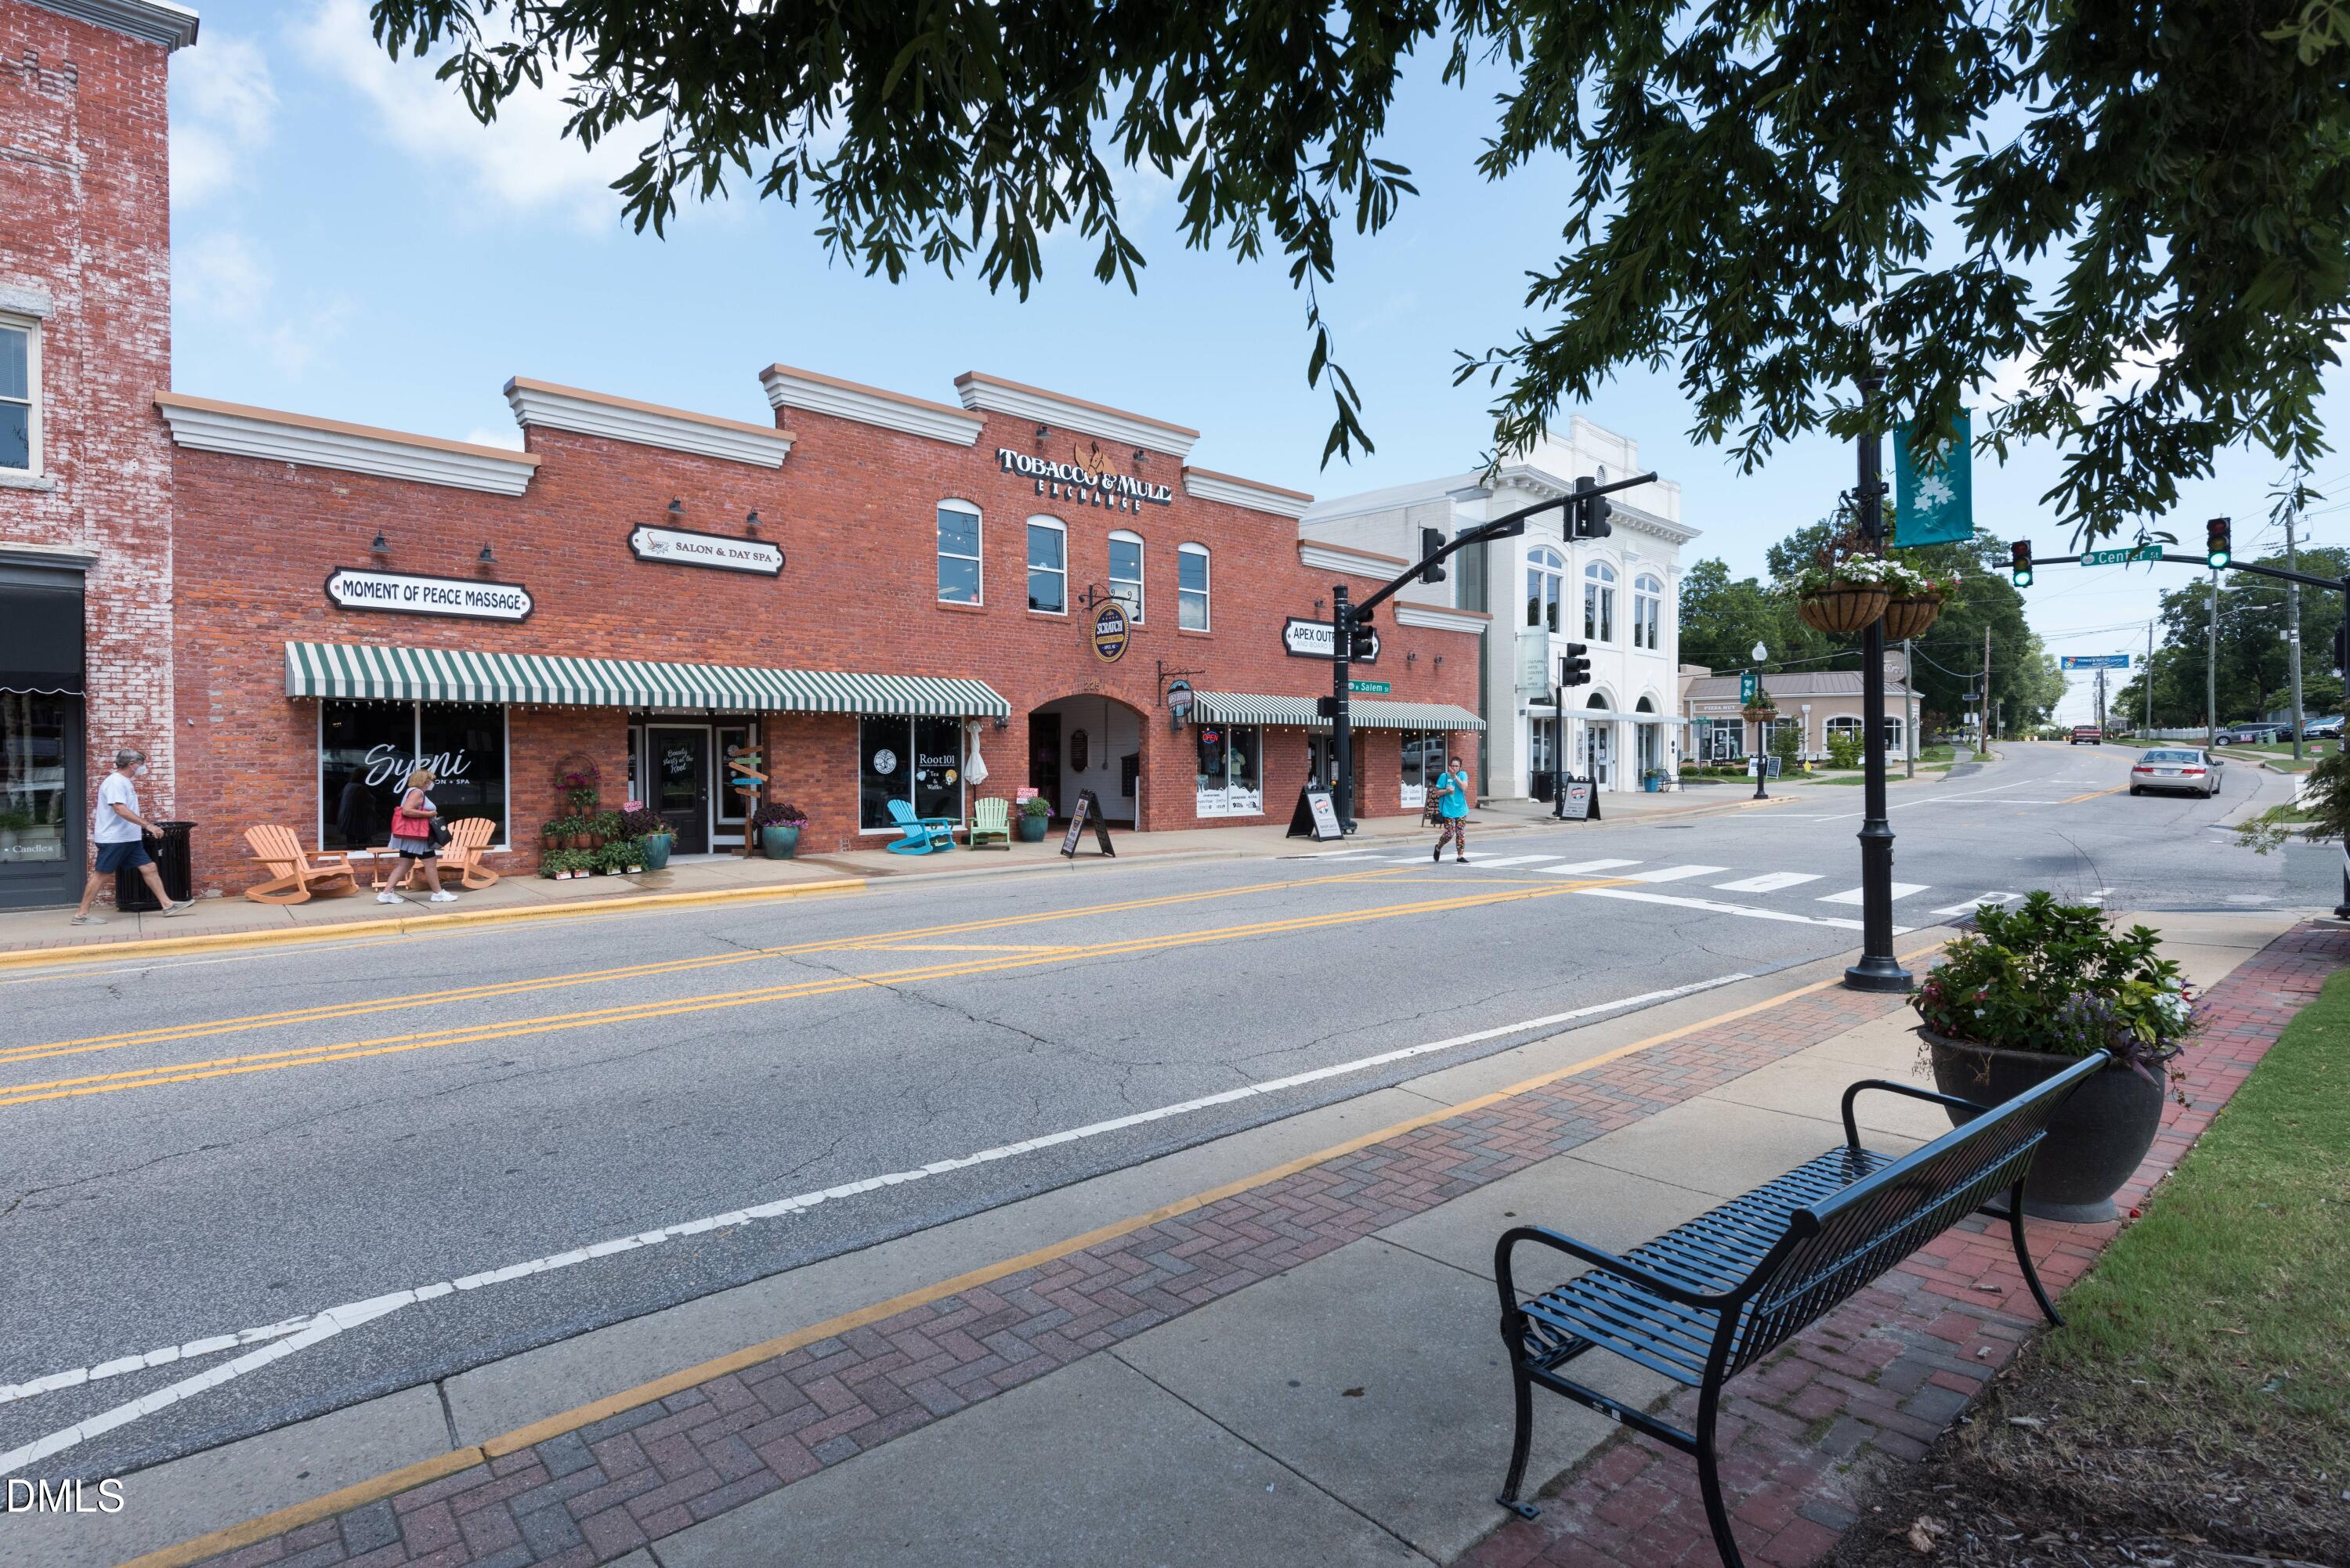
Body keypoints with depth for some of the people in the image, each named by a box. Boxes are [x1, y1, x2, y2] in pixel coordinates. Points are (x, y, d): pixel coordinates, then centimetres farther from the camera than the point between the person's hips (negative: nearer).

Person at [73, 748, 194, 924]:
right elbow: (121, 810, -27)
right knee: (102, 874, -1)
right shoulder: (115, 782, -17)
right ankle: (81, 915, 8)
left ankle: (168, 905, 4)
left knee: (149, 868, 4)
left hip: (129, 838, 9)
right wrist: (148, 825, -31)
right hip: (113, 838, -9)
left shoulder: (125, 782, 13)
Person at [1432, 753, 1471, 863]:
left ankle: (1460, 857, 7)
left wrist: (1455, 776, -16)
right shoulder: (1444, 776, -2)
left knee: (1461, 833, 1)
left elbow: (1464, 787, -12)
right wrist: (1446, 790, -17)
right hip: (1448, 810, -3)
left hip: (1461, 809, 3)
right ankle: (1438, 848, 20)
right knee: (1449, 833, -8)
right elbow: (1437, 792, 0)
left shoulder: (1463, 775, 4)